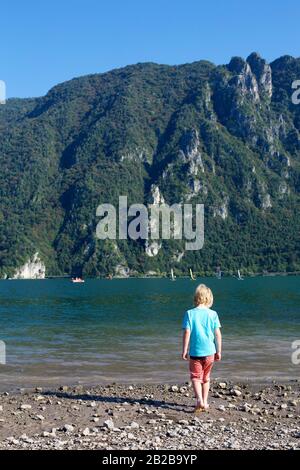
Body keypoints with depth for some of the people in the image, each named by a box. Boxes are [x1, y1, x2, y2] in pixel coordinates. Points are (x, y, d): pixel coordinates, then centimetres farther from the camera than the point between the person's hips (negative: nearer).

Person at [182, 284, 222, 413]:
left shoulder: (189, 313, -7)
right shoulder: (212, 314, -3)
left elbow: (187, 333, -10)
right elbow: (217, 334, -2)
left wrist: (184, 350, -3)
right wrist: (219, 351, 8)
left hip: (195, 352, -2)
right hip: (209, 351, 2)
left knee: (195, 377, 2)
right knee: (206, 378, 17)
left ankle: (199, 399, -19)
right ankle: (205, 402, 24)